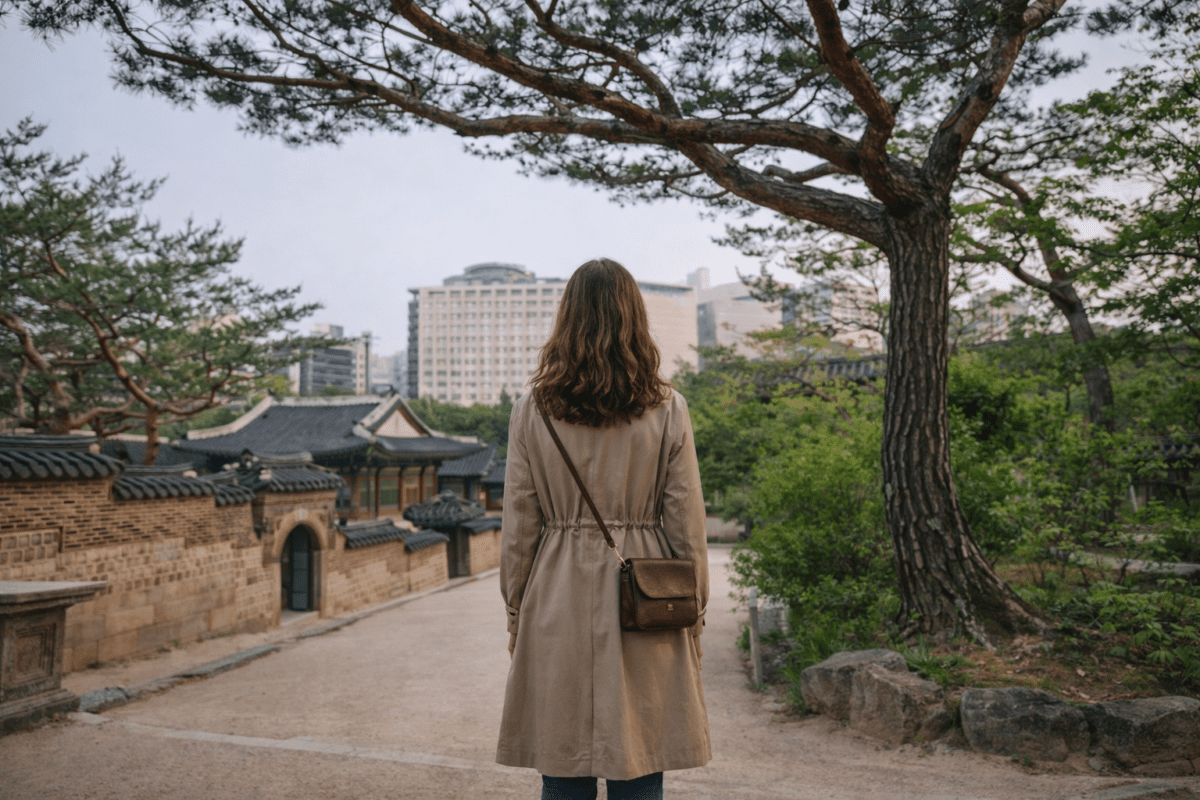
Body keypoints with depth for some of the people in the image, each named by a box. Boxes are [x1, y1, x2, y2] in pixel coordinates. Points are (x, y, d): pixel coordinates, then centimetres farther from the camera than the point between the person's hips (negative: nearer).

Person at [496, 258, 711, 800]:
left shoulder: (532, 410, -4)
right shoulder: (667, 410, -4)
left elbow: (518, 527, -1)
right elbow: (687, 526, -2)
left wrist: (516, 611, 10)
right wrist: (694, 613, 9)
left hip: (557, 607, 0)